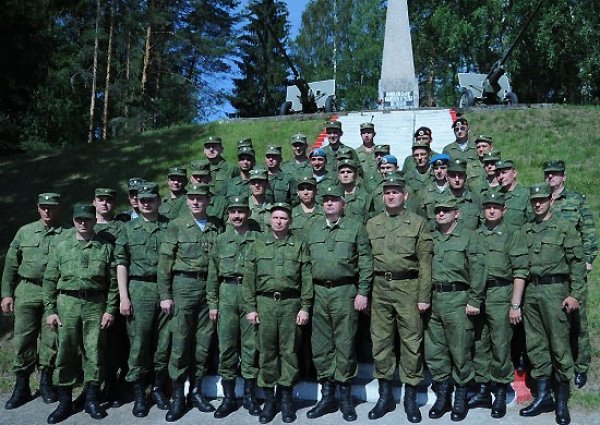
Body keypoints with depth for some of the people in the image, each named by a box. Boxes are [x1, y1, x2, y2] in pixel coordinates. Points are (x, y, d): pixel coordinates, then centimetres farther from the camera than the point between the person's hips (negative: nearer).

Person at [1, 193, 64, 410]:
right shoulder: (25, 232, 9)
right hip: (27, 291, 2)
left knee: (51, 339, 4)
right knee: (23, 338, 4)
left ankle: (46, 382, 22)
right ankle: (21, 386, 17)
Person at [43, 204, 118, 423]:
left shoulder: (106, 247, 5)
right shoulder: (61, 247, 7)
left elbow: (113, 281, 4)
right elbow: (50, 280, 7)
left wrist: (111, 309, -2)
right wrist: (50, 310, 2)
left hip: (96, 305, 0)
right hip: (67, 303, 1)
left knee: (94, 352, 4)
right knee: (65, 352, 4)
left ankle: (92, 399, 18)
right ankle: (65, 402, 17)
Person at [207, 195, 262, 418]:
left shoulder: (258, 238, 4)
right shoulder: (221, 240, 10)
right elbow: (213, 274, 11)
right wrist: (212, 303, 6)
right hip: (227, 295, 2)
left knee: (251, 346, 3)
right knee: (226, 346, 4)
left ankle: (249, 395, 16)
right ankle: (228, 397, 15)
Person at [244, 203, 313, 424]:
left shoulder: (300, 245, 7)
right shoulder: (258, 244, 9)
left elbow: (307, 278, 3)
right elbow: (248, 278, 6)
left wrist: (305, 307, -4)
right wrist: (250, 307, 0)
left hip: (291, 303, -1)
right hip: (264, 302, 1)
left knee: (289, 350, 3)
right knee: (266, 351, 4)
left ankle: (286, 398, 16)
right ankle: (268, 399, 16)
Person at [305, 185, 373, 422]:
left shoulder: (355, 226, 2)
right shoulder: (313, 228, 14)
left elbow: (366, 261, -2)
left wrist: (363, 292, -9)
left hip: (345, 291, -4)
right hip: (318, 292, 4)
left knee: (344, 344, 1)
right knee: (321, 346, 7)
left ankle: (345, 397, 15)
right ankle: (327, 396, 20)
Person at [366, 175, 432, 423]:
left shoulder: (418, 223, 3)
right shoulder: (372, 224, 11)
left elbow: (425, 262, -1)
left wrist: (424, 296, -7)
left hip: (408, 287, -2)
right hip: (380, 288, 3)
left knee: (411, 341, 2)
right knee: (380, 341, 6)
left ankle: (410, 396, 15)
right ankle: (385, 395, 20)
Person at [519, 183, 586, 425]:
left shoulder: (564, 228, 1)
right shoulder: (526, 230, 13)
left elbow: (577, 262, -3)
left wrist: (575, 294, -11)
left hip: (555, 291, -4)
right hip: (530, 292, 4)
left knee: (559, 344, 0)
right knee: (535, 344, 8)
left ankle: (562, 401, 12)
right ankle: (542, 396, 20)